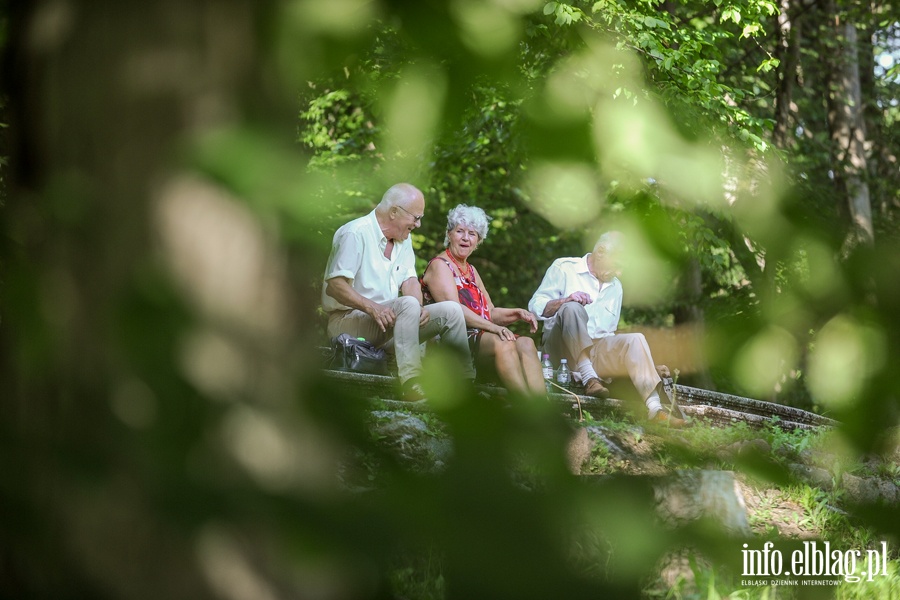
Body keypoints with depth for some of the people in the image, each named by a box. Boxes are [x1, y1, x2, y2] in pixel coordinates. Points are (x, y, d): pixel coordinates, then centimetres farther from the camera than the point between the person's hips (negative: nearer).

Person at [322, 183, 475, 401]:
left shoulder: (403, 239, 15)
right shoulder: (355, 234, -13)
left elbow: (410, 281, 7)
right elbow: (334, 286, -21)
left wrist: (418, 308, -15)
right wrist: (372, 307, -34)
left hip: (390, 319, 9)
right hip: (348, 320, -9)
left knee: (451, 310, -4)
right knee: (407, 304, -35)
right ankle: (411, 385, -43)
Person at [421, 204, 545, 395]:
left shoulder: (471, 271, 28)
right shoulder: (439, 265, 0)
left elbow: (490, 312, 22)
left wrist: (517, 314, 2)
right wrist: (493, 327, -26)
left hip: (479, 337, 8)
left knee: (526, 343, -20)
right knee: (503, 343, -34)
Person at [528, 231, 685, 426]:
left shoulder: (615, 286, 23)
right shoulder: (564, 268, 4)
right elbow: (535, 306, -4)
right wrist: (564, 301, -24)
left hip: (597, 351, 5)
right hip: (562, 348, -5)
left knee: (635, 339, -21)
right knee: (573, 308, -32)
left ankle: (654, 407, -36)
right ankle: (589, 379, -39)